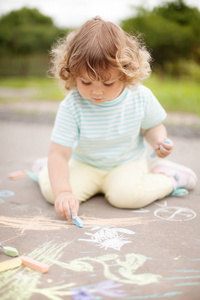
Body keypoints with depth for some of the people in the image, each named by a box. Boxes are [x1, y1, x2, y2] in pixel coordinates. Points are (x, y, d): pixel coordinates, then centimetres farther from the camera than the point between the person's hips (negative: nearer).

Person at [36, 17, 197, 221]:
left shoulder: (141, 97, -17)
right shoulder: (71, 106, -23)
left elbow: (152, 126, 3)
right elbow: (58, 154, -24)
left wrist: (159, 141, -21)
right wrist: (63, 192, -38)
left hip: (127, 164, 0)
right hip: (85, 166, 1)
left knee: (127, 194, -30)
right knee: (51, 191, -20)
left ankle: (167, 178, 0)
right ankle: (45, 171, 17)